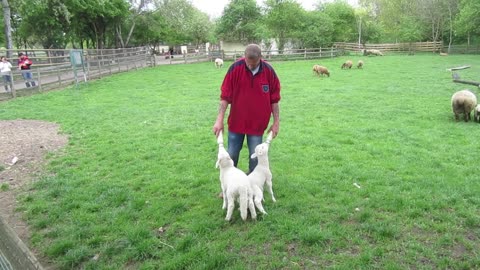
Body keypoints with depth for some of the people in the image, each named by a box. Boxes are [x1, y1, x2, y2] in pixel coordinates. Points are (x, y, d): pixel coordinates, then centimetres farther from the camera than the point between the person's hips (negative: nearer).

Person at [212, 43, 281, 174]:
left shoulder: (269, 71, -11)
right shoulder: (235, 68, -14)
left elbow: (274, 99, -2)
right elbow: (225, 96, -11)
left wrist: (276, 122, -1)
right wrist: (220, 120, -14)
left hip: (257, 123, 0)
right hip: (236, 121, 0)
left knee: (255, 156, 8)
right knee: (231, 155, 12)